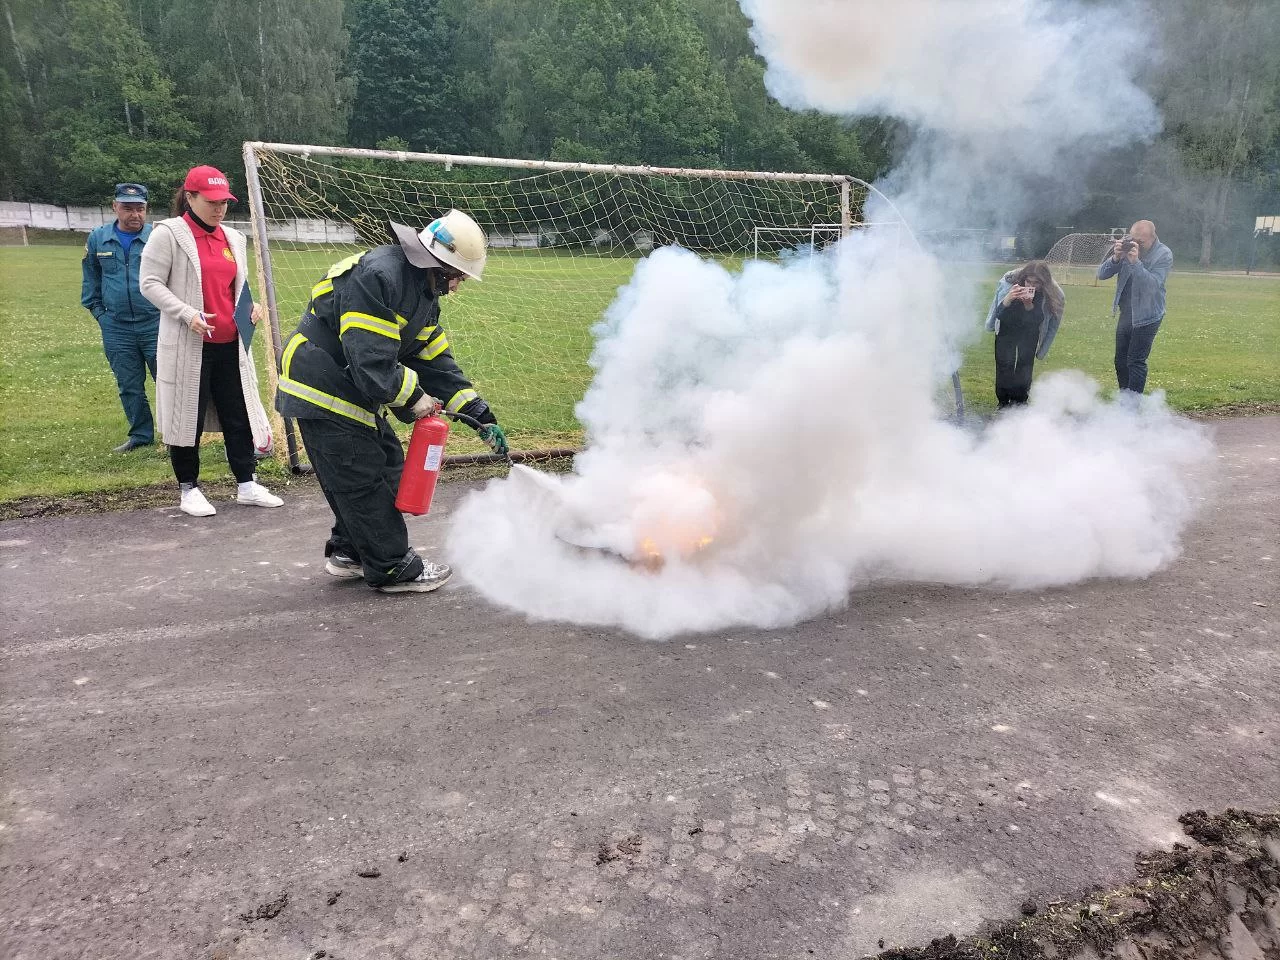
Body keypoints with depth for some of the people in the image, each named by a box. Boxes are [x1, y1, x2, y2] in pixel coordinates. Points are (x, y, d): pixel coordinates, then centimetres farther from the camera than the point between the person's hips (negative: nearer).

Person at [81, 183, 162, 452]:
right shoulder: (98, 239, 6)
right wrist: (99, 312, 10)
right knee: (129, 387, 11)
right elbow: (90, 280, 17)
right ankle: (141, 435, 23)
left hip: (155, 325, -3)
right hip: (116, 329, 4)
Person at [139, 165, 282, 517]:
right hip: (188, 345, -5)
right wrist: (188, 314, -20)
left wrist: (251, 305, 2)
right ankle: (188, 488, 17)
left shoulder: (234, 238, 13)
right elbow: (150, 284, -7)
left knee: (239, 414, 7)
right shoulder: (168, 234, -5)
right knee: (189, 416, 4)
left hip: (230, 344, 6)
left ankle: (246, 485, 16)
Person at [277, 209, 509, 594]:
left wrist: (480, 416, 2)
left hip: (354, 389, 10)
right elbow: (371, 363, -30)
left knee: (388, 463, 14)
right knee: (364, 479, -5)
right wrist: (412, 398, -16)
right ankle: (393, 569, 7)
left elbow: (436, 359, 8)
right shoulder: (377, 277, -25)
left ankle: (349, 552, 26)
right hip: (322, 389, -10)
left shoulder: (424, 295, 8)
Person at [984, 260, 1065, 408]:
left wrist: (1029, 305, -45)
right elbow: (999, 314, -27)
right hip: (1006, 330, 0)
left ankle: (1019, 401, 2)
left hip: (1029, 333, 1)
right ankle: (1003, 402, 1)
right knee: (1004, 364, -9)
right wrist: (1008, 298, -47)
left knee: (1025, 364, -9)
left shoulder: (1048, 293, -26)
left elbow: (1036, 321, -27)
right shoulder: (1009, 283, -29)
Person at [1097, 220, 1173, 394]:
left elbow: (1153, 285, -26)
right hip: (1125, 313, 6)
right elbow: (1101, 274, -6)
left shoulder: (1164, 255, -13)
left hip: (1147, 316, -5)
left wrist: (1135, 262, -34)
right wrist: (1115, 258, -24)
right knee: (1121, 360, 13)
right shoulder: (1126, 246, -3)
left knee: (1136, 362, -9)